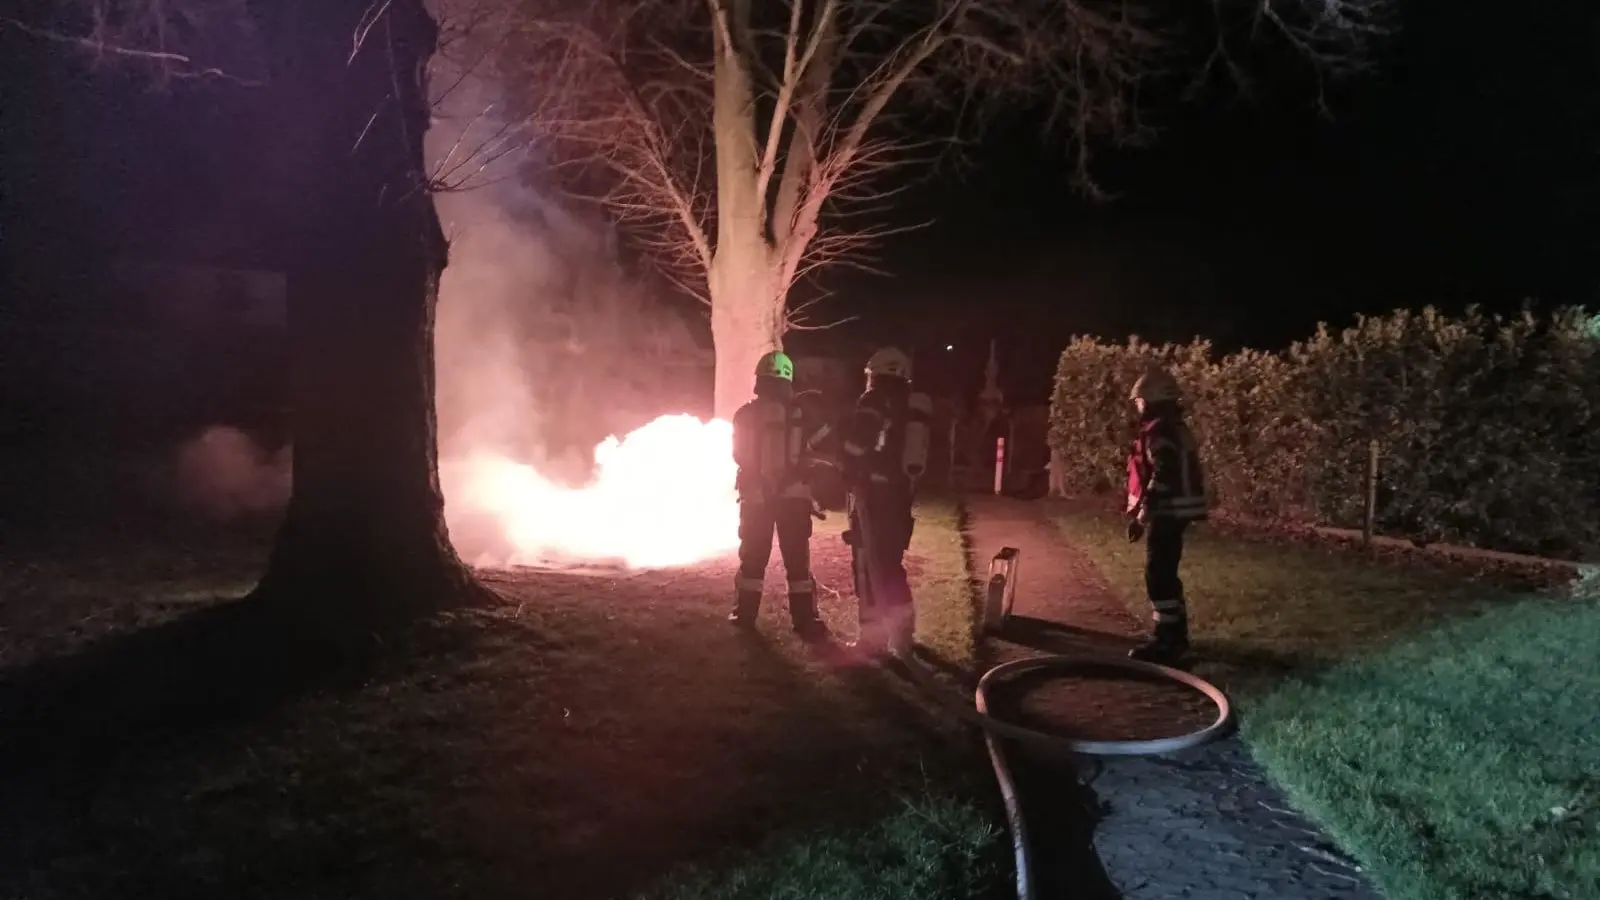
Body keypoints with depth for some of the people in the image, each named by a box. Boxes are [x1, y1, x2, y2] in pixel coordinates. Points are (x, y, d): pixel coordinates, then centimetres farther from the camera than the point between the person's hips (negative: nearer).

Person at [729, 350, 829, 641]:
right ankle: (805, 622, 2)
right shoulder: (799, 414, -4)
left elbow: (739, 456, 10)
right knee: (797, 559, 3)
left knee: (753, 557, 14)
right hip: (793, 495, -1)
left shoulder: (745, 414, -2)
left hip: (755, 496, 1)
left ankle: (745, 615, 20)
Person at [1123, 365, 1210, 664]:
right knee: (1165, 572, 17)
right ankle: (1175, 634, 26)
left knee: (1158, 575, -7)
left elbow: (1162, 478, -24)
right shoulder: (1175, 427, 16)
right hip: (1176, 510, 11)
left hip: (1167, 511, -11)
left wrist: (1141, 516, -22)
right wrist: (1143, 512, 24)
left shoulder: (1159, 431, -17)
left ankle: (1166, 641, -4)